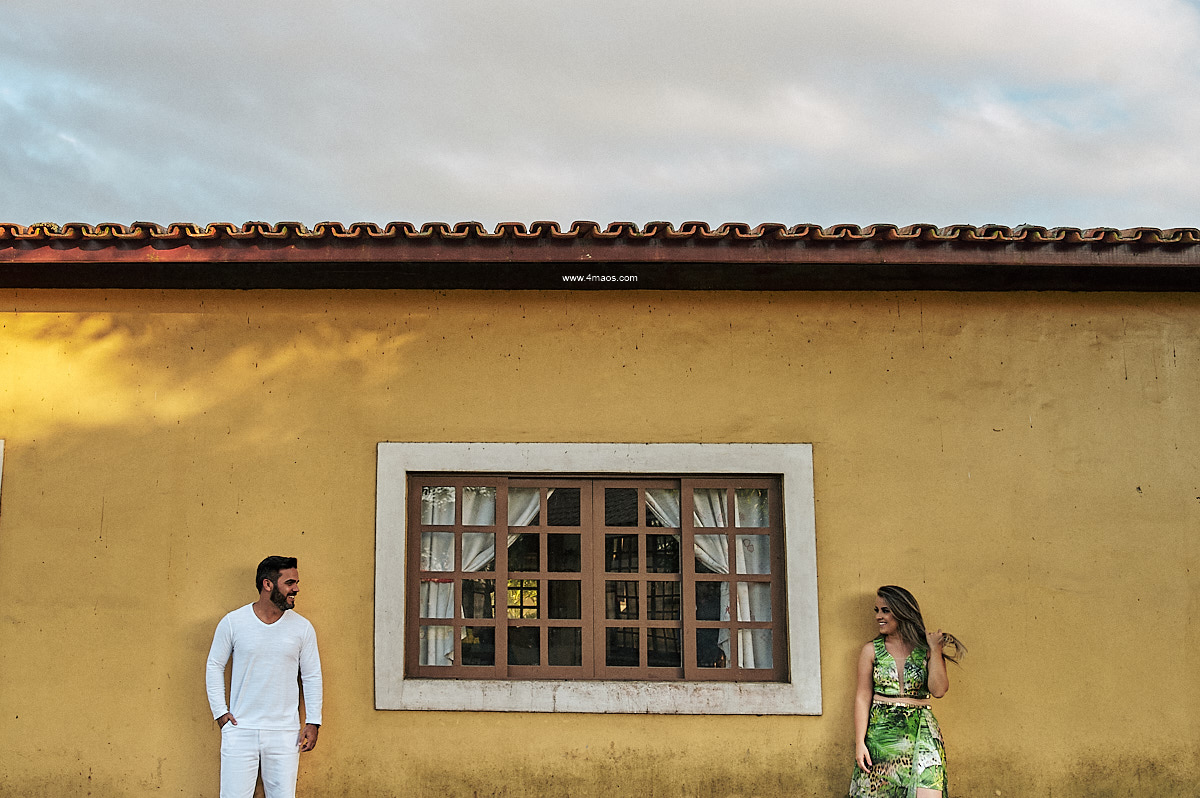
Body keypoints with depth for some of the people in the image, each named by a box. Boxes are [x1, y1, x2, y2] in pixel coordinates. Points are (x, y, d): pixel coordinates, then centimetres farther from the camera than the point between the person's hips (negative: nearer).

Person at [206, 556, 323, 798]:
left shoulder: (302, 627, 2)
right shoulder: (232, 622, -2)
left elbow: (312, 676, 7)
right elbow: (214, 666, 7)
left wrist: (313, 723, 1)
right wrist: (220, 712, 0)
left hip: (285, 733, 1)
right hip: (240, 730, -1)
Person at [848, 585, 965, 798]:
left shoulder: (926, 650, 4)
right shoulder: (871, 650, 4)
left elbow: (939, 690, -8)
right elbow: (863, 697, 2)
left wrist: (935, 649, -8)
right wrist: (859, 743, -4)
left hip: (921, 732, 0)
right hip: (881, 731, 1)